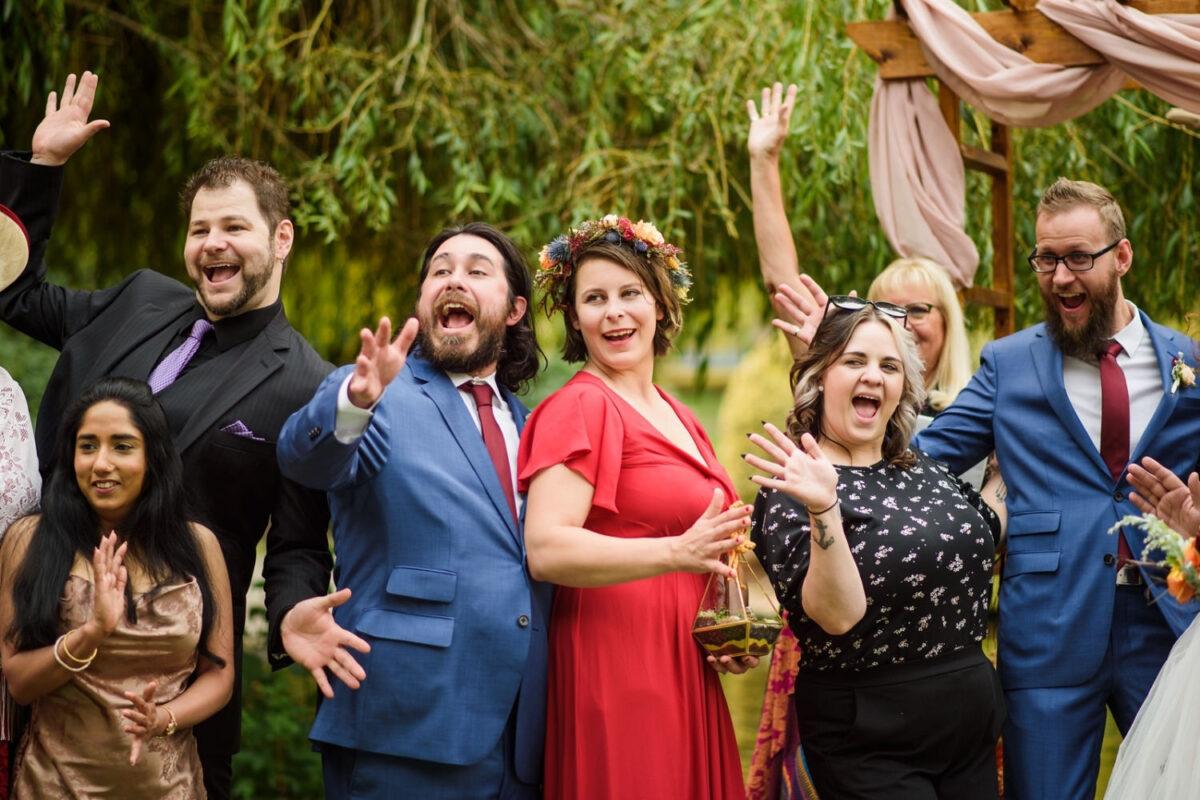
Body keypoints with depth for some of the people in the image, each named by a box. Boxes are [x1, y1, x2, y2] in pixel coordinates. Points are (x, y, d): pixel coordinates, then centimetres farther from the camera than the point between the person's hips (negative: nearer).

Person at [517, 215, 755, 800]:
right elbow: (546, 551, -19)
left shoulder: (679, 419, 17)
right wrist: (678, 552, -29)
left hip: (687, 674, 8)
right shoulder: (579, 407, -7)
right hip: (615, 669, -8)